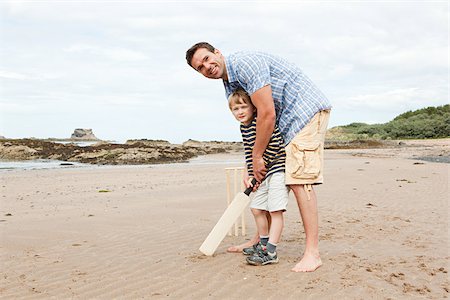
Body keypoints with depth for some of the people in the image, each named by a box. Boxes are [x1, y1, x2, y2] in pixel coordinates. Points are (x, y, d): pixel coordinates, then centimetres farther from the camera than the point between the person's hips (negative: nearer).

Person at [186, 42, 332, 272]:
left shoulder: (245, 62, -20)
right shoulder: (230, 87, 11)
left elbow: (267, 114, -24)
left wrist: (257, 156, -14)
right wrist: (251, 168, 8)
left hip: (307, 109, -10)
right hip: (287, 121, 10)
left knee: (299, 179, -18)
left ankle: (312, 253, -16)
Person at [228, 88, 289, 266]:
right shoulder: (244, 128, 9)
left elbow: (274, 147, -22)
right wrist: (247, 173, 4)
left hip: (278, 168, -10)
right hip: (263, 172, 10)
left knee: (275, 210, -12)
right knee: (256, 208, 13)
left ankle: (270, 252, -11)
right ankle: (264, 243, 29)